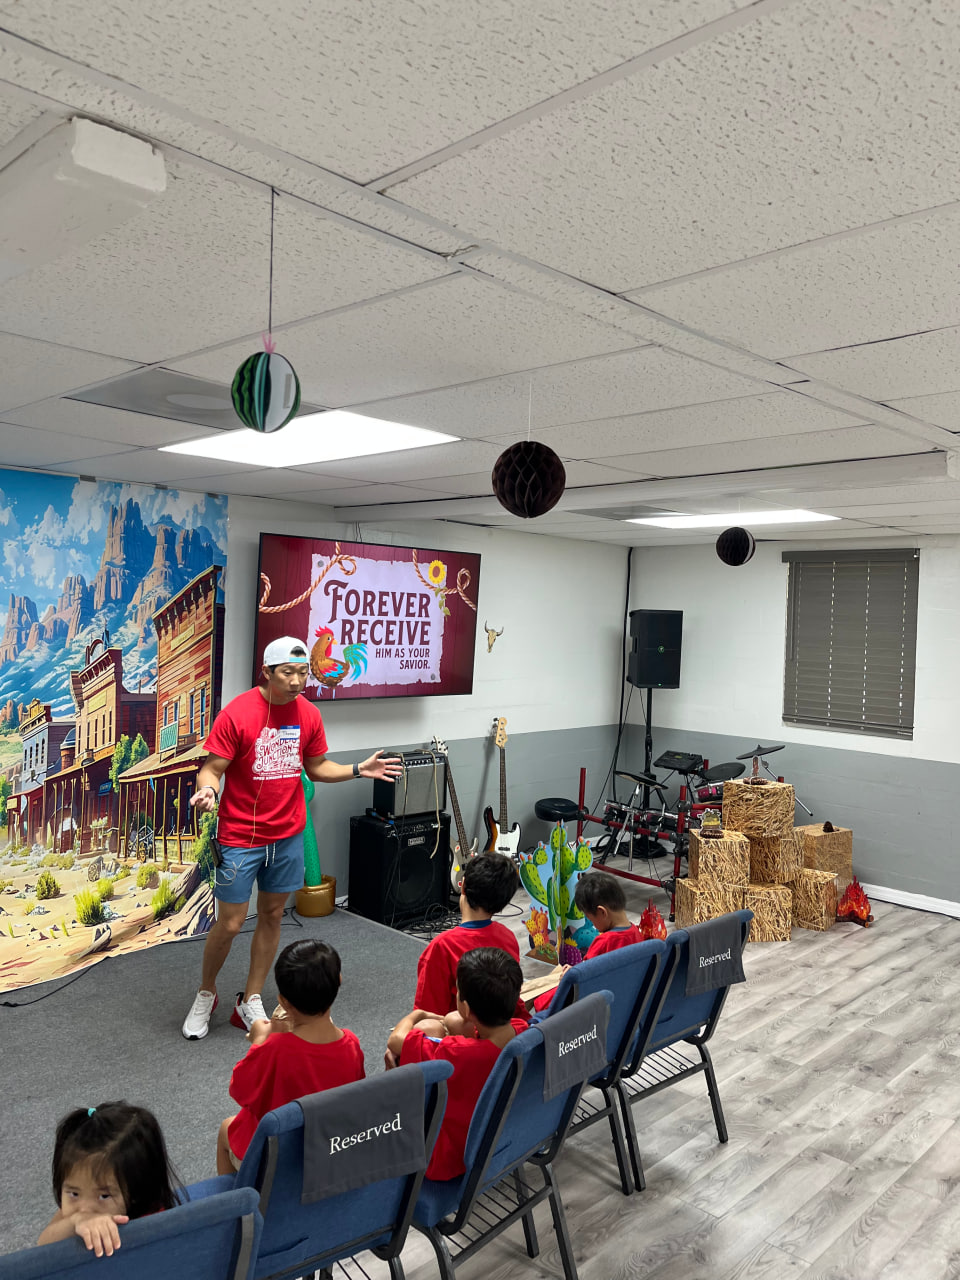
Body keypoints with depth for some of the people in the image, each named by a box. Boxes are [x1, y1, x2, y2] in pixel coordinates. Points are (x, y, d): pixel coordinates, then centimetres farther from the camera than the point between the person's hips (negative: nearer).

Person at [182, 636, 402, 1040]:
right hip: (240, 837, -5)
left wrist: (359, 770, -2)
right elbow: (212, 768, -13)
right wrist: (206, 790, -34)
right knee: (229, 924, 3)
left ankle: (250, 1003, 29)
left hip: (288, 835, 5)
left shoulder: (308, 714, 0)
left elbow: (316, 767, 11)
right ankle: (205, 994, 31)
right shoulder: (237, 714, -15)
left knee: (272, 916, 13)